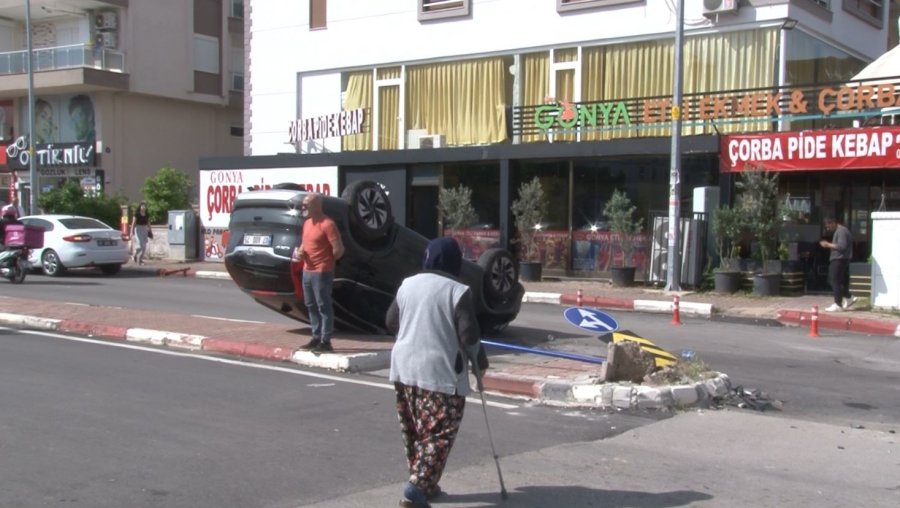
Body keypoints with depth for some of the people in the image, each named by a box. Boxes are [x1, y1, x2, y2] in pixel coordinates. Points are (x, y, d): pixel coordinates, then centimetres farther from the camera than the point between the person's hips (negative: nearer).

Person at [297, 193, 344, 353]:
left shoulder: (327, 224, -16)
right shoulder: (307, 222, 12)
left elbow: (339, 249, -17)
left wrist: (327, 262, -2)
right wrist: (299, 251, 2)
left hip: (322, 272, -9)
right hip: (307, 271, 9)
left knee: (323, 306, -4)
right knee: (311, 305, 14)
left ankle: (325, 341, 0)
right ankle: (316, 338, 23)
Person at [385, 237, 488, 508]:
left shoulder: (407, 284, 8)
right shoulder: (458, 291, -10)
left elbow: (391, 322, 16)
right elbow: (468, 334, -13)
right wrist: (479, 359, 5)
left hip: (403, 366, 7)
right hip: (441, 371, -6)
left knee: (413, 431, 16)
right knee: (439, 433, -2)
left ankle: (424, 484, 25)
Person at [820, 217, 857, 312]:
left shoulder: (841, 231, -15)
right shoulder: (839, 231, 18)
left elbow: (842, 246, -25)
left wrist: (828, 245, -20)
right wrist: (829, 245, 12)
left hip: (839, 260, -11)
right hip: (840, 260, 11)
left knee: (835, 281, -8)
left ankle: (838, 305, -6)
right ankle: (849, 298, 21)